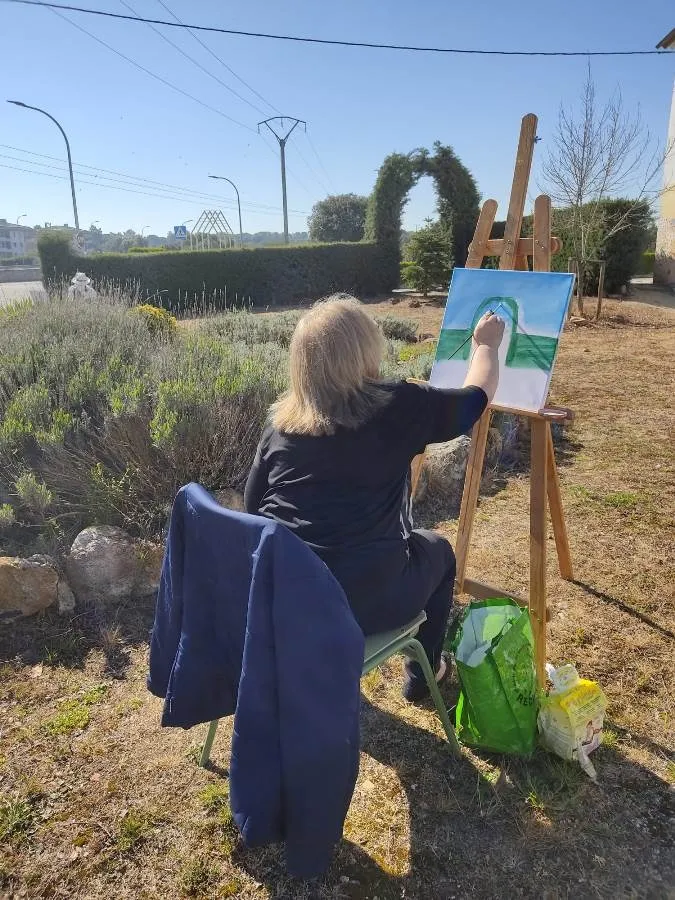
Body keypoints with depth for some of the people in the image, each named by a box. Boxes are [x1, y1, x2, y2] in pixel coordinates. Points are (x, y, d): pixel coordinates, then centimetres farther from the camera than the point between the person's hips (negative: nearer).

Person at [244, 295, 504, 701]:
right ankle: (422, 675, 41)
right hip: (358, 603, -4)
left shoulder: (281, 420, 1)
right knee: (437, 550, 25)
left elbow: (253, 507, 8)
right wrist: (487, 344, 26)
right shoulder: (397, 407, -10)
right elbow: (477, 396, 7)